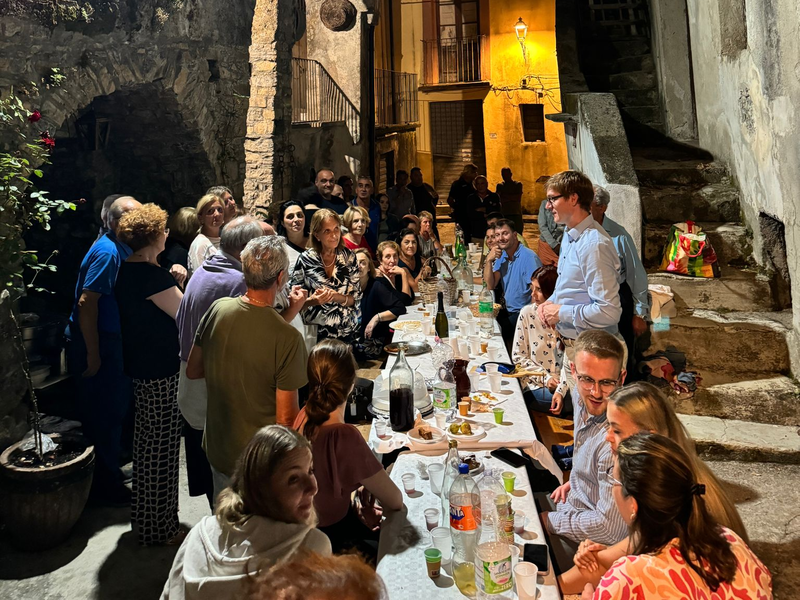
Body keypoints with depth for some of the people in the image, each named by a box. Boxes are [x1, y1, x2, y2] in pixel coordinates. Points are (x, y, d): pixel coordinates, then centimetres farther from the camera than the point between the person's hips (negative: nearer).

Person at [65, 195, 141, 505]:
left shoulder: (122, 249, 9)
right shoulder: (107, 252, -20)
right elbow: (86, 302, -25)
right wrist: (93, 354, -23)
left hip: (111, 340, 10)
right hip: (95, 344, -9)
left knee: (115, 409, 19)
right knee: (104, 413, 2)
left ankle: (109, 472, 36)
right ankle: (106, 486, 17)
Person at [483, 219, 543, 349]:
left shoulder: (529, 257, -17)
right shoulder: (501, 256, 8)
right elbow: (490, 286, 4)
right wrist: (488, 261, -7)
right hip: (508, 310, 8)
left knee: (497, 331, -24)